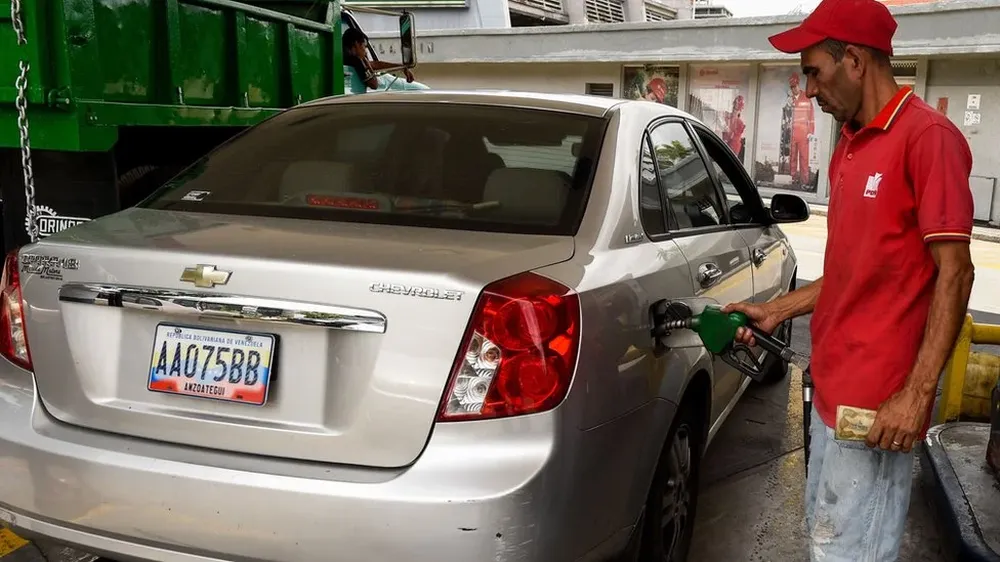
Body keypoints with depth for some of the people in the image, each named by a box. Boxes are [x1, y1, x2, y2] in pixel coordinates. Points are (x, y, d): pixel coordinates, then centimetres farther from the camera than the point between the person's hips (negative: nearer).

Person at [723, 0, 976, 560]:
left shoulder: (927, 135, -14)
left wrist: (917, 392, -20)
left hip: (877, 401, -9)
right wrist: (775, 311, 17)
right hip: (831, 387, 9)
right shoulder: (850, 147, 14)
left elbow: (954, 272, -17)